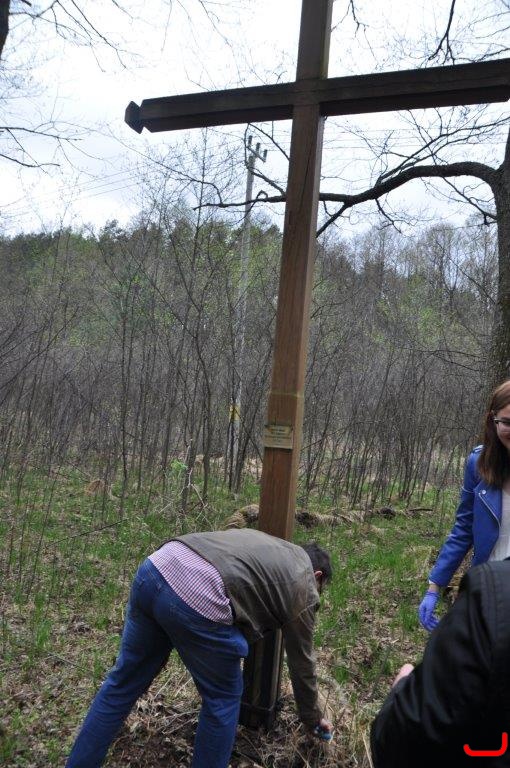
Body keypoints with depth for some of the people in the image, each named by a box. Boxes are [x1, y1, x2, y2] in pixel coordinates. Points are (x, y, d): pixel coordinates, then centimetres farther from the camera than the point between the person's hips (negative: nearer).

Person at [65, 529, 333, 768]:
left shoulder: (273, 547, 34)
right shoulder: (302, 585, 17)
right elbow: (301, 663, 26)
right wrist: (313, 719, 42)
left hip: (155, 568, 8)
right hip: (198, 600, -7)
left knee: (124, 680, 24)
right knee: (223, 698, 18)